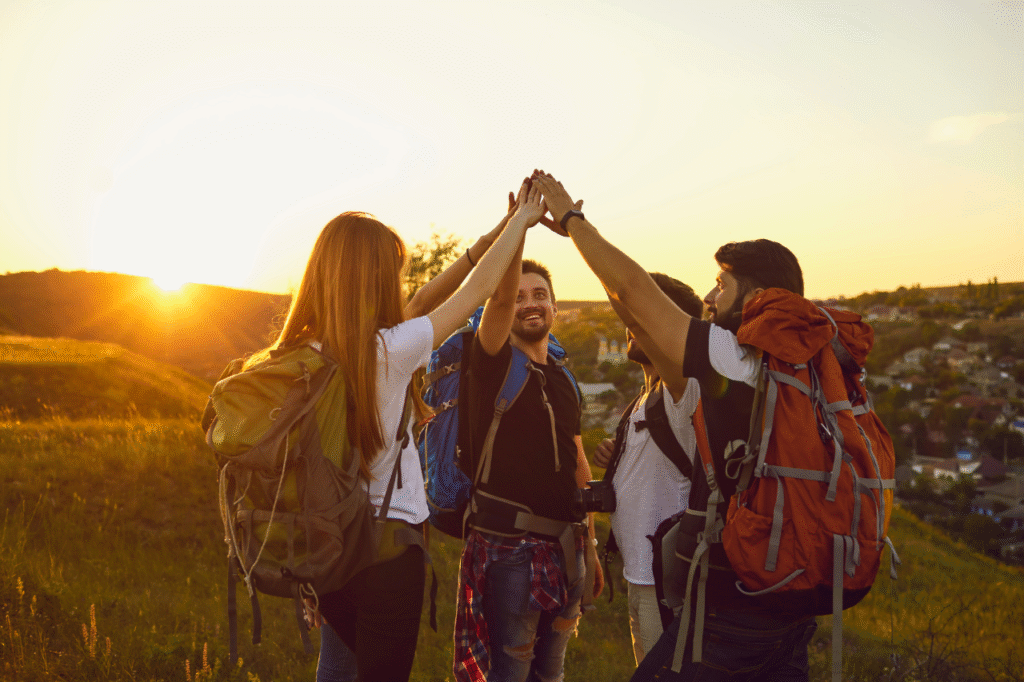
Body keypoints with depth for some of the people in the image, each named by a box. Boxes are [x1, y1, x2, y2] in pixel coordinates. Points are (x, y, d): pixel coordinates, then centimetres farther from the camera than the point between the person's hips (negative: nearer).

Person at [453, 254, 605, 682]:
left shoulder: (565, 382, 13)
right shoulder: (495, 363, -5)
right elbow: (500, 294, -24)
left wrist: (590, 546, 18)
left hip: (565, 547, 6)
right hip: (509, 546, -6)